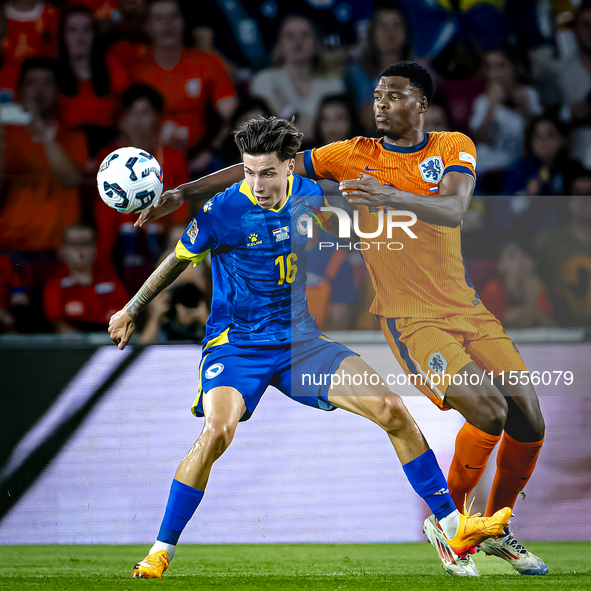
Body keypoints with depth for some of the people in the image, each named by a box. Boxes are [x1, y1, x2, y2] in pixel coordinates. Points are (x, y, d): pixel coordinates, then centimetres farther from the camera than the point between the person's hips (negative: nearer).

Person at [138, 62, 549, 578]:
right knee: (488, 411, -23)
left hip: (468, 309, 4)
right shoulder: (355, 155, 0)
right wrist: (185, 192, -6)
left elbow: (455, 209, -19)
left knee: (529, 422, 1)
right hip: (409, 318, -3)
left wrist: (392, 196, -37)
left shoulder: (455, 148, 1)